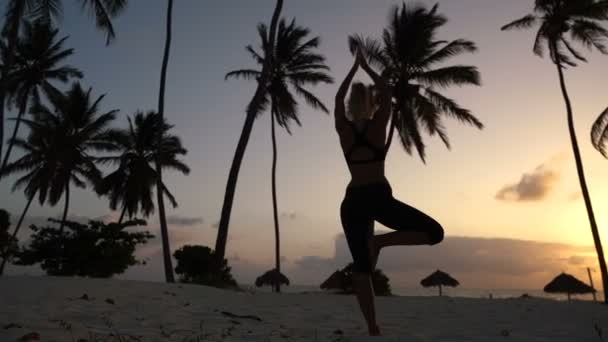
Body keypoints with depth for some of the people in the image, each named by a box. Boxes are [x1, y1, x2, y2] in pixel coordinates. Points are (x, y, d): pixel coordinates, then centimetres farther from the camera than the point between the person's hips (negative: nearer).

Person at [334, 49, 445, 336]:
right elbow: (387, 90, 15)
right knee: (434, 232, 6)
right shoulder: (378, 124, 1)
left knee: (360, 266, 6)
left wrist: (354, 68, 33)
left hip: (352, 201, 4)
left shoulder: (343, 129, 7)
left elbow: (338, 98, 23)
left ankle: (372, 327, 1)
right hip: (378, 197, -3)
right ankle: (379, 241, -10)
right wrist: (366, 67, 26)